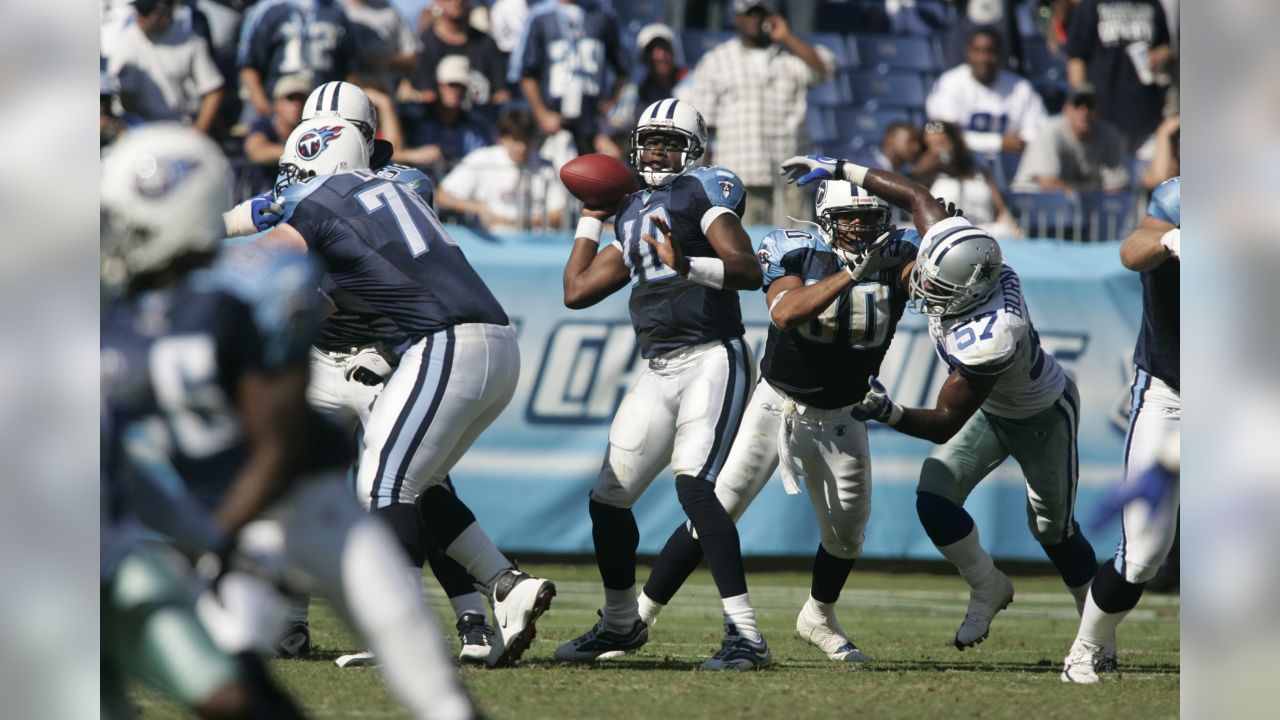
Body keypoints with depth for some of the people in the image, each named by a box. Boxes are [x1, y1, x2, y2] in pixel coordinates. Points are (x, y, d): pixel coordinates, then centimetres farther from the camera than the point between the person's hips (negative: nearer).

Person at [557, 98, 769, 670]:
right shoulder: (633, 213, 20)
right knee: (608, 497, 10)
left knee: (694, 487, -24)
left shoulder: (701, 193, -3)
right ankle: (621, 622, 31)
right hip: (659, 371, 8)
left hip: (711, 360, -8)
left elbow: (749, 271, -16)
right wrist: (591, 220, 26)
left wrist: (688, 265, -32)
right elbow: (577, 291, 23)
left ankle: (745, 635, -25)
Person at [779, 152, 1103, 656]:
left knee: (1054, 529, 8)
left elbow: (945, 424, -35)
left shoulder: (987, 342, -45)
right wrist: (837, 170, -10)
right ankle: (988, 587, 17)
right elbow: (917, 197, -11)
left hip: (1042, 417, -7)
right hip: (992, 409, 7)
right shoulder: (969, 265, -26)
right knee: (934, 500, -6)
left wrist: (888, 413, -47)